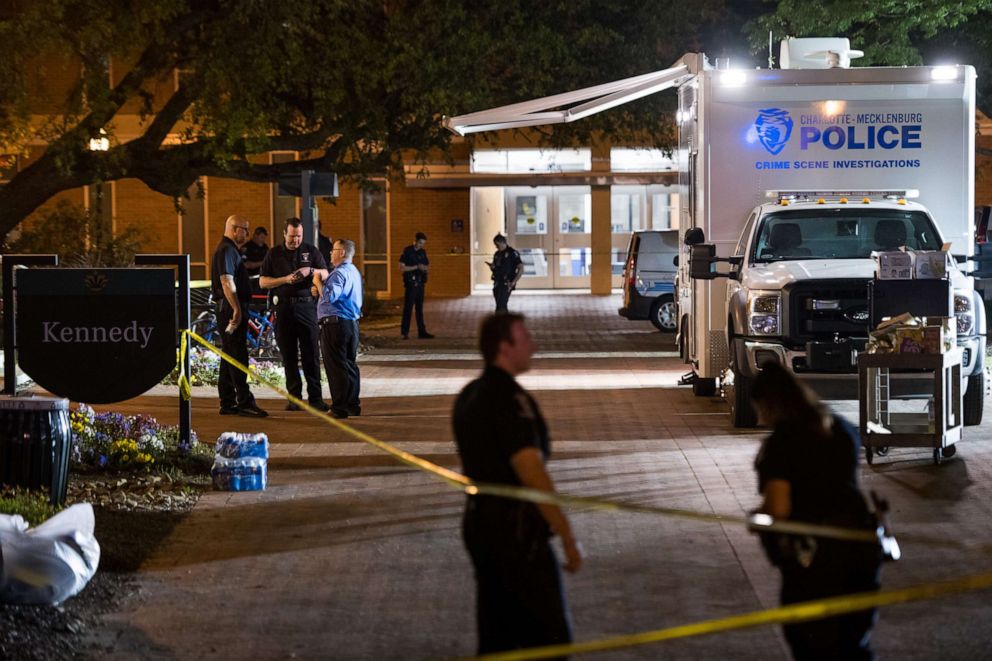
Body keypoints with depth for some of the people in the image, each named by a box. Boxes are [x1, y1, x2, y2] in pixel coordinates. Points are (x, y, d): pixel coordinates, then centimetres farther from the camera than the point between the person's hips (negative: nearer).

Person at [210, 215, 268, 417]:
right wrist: (237, 309, -26)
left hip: (231, 310, 11)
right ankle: (244, 402, -13)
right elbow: (227, 282, -22)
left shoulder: (230, 249, 21)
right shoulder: (227, 250, -13)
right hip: (231, 308, -11)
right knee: (238, 357, -11)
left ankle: (227, 403, 14)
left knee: (229, 357, 11)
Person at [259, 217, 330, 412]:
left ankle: (315, 397, -4)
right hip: (284, 307, 1)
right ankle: (294, 397, 7)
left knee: (311, 354, -5)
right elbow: (263, 281, 6)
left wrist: (311, 271, -11)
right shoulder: (274, 254, 10)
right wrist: (285, 279, -9)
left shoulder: (310, 251, 9)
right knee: (289, 355, 2)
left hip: (307, 306, -1)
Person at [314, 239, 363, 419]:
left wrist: (318, 282, -10)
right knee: (350, 364, 13)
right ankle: (353, 404, 16)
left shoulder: (339, 273, -14)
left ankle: (339, 408, -6)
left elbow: (329, 296, -26)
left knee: (336, 366, -6)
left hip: (335, 323, -9)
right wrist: (326, 279, 12)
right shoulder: (354, 272, 17)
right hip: (352, 322, 9)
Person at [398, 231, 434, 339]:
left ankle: (421, 331, 12)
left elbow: (428, 265, 20)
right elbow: (402, 268, -11)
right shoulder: (407, 251, -6)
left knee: (420, 308, 9)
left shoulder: (422, 252, 12)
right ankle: (405, 331, -3)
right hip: (411, 283, -6)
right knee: (408, 307, -6)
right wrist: (416, 267, -16)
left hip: (420, 283, 6)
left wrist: (425, 268, -4)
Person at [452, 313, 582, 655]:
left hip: (478, 522, 9)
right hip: (516, 528, -9)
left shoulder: (468, 396, 11)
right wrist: (569, 538, -19)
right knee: (549, 636, -3)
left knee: (496, 638, 12)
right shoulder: (509, 399, -18)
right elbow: (532, 475, -22)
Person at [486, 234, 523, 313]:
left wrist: (513, 282, -18)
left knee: (500, 307, -16)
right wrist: (491, 266, -1)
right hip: (497, 284, 8)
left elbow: (521, 269, -12)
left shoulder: (512, 253, -8)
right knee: (502, 306, 11)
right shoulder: (497, 254, 13)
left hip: (506, 284, -8)